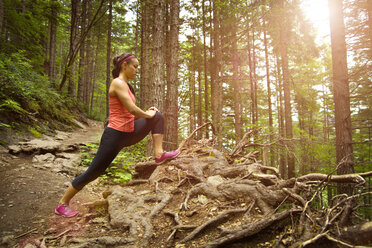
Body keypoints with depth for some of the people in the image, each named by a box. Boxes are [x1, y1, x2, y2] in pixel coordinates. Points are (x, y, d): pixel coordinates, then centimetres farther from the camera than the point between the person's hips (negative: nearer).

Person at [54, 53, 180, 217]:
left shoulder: (125, 85, 15)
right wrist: (147, 115, -5)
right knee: (93, 172, 0)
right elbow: (132, 109, -23)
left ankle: (159, 154, 1)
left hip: (129, 133, 9)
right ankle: (62, 204, 18)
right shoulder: (118, 83, -14)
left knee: (157, 116, 10)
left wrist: (146, 112, 5)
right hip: (115, 135, -9)